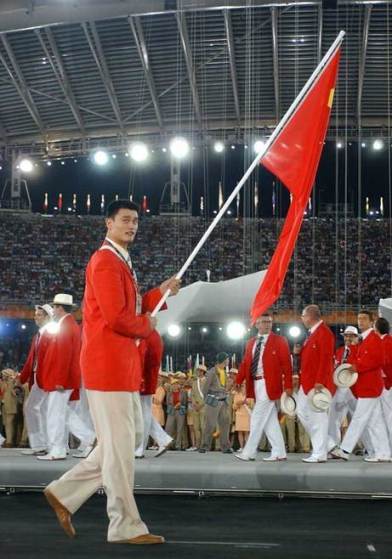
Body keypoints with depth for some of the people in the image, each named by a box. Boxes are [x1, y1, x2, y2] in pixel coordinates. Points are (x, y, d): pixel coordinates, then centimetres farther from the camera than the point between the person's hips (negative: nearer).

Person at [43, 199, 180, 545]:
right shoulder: (106, 261, -14)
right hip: (109, 364, -11)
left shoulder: (122, 263, 20)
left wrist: (160, 294, 11)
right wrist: (147, 327, -5)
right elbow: (116, 316, -22)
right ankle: (126, 527, 4)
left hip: (122, 364, 11)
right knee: (119, 445, -4)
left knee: (131, 436, 16)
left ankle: (66, 492, 20)